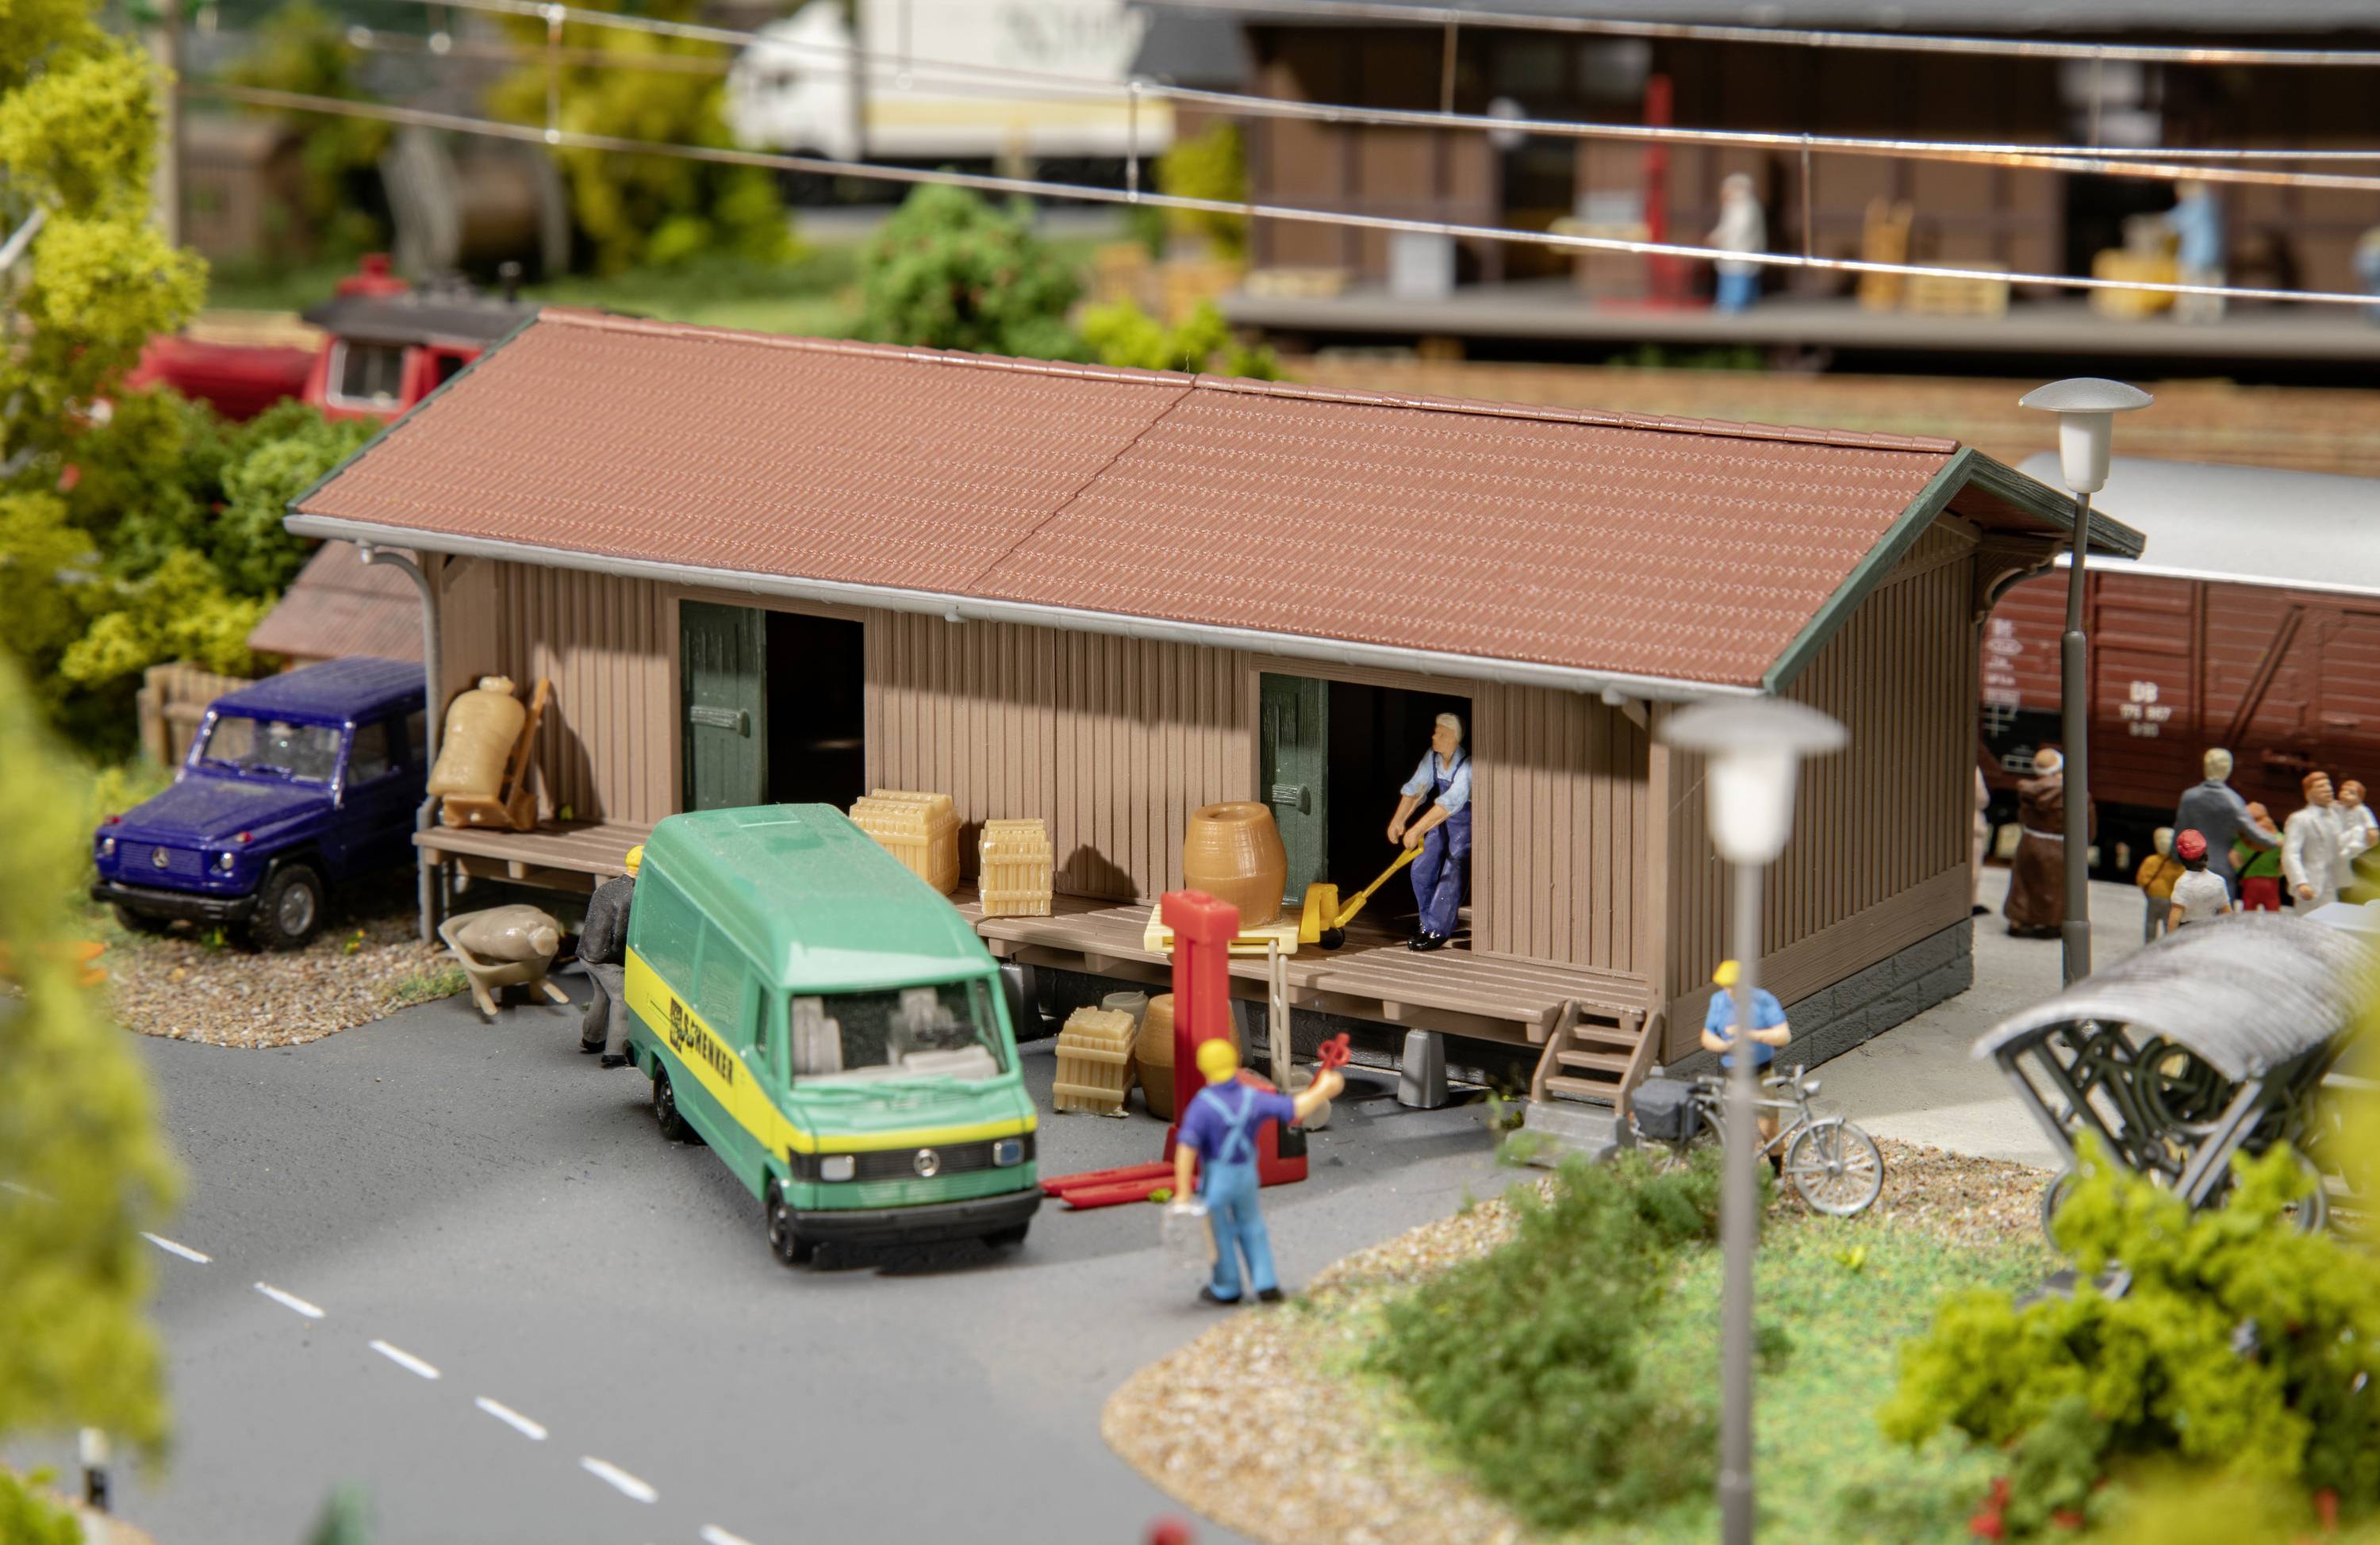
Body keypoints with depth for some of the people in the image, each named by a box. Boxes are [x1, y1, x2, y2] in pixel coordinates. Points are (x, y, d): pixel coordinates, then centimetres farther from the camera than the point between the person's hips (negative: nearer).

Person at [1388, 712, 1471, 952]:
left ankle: (1437, 931, -13)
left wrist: (1417, 830, -40)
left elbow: (1451, 802, -37)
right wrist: (1399, 820, -16)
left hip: (1468, 821, -8)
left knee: (1451, 872, -16)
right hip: (1443, 819, 8)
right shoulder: (1432, 757, -6)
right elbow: (1415, 789, -3)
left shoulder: (1467, 765, -30)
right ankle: (1434, 920, 26)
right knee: (1422, 868, 8)